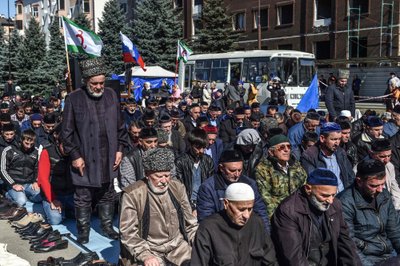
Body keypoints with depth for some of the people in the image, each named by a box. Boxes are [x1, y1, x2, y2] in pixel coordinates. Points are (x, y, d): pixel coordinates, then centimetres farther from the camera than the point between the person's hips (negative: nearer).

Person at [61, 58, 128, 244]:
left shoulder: (111, 95, 2)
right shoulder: (74, 99, -9)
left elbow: (120, 125, 9)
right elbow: (67, 131, -6)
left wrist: (120, 149, 4)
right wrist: (75, 155, -10)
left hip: (108, 157, 4)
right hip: (84, 158, -3)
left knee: (107, 195, 15)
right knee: (83, 198, 8)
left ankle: (107, 226, 30)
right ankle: (83, 231, 23)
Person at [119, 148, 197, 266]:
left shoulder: (177, 187, 3)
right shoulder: (132, 195, -10)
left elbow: (190, 222, 10)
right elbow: (128, 233, -10)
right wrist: (145, 255, -20)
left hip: (178, 245, 4)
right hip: (149, 250, -4)